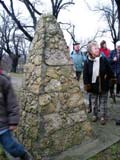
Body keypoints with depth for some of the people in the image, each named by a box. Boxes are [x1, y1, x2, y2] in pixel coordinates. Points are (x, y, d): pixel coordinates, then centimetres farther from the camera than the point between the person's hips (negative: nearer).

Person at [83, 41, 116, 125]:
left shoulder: (104, 59, -7)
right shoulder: (87, 62, -8)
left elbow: (110, 71, 0)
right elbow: (85, 75, -6)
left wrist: (112, 80, 2)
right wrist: (86, 85, -10)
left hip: (103, 86, 0)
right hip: (93, 86, 0)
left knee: (103, 103, 11)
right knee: (94, 102, 17)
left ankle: (103, 117, 26)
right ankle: (95, 115, 36)